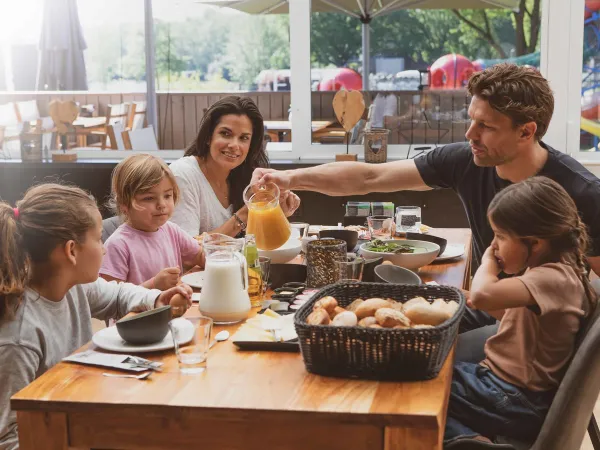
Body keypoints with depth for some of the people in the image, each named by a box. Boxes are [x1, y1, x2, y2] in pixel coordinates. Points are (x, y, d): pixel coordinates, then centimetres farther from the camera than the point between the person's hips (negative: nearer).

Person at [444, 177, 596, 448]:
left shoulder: (555, 278, -24)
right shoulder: (548, 270, 8)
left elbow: (483, 294, -39)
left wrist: (488, 262, -17)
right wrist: (486, 305, 7)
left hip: (514, 402, -10)